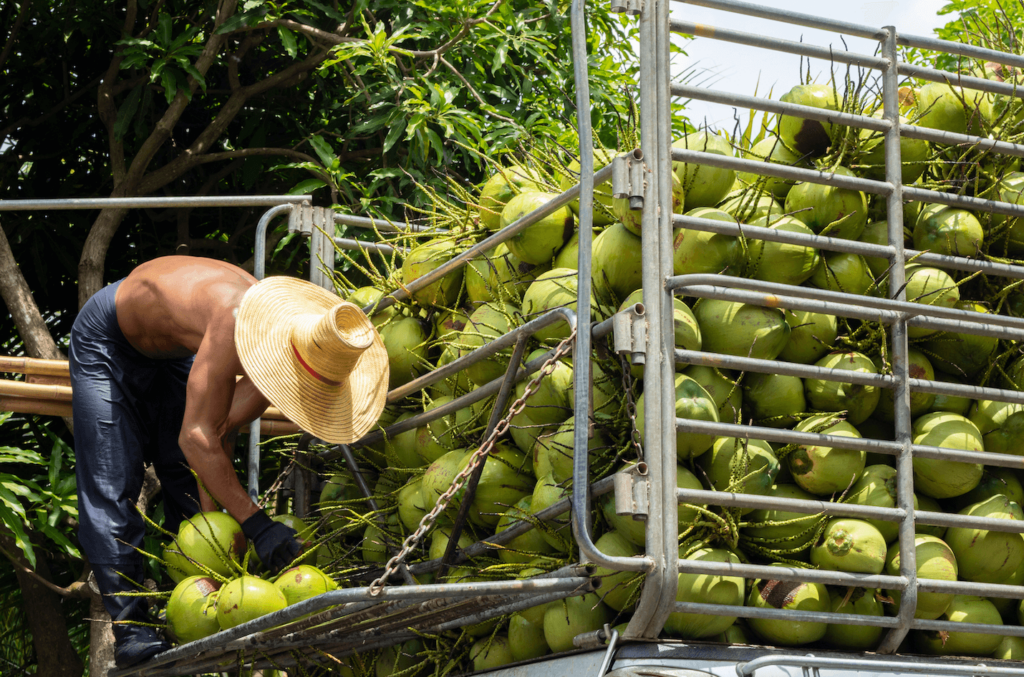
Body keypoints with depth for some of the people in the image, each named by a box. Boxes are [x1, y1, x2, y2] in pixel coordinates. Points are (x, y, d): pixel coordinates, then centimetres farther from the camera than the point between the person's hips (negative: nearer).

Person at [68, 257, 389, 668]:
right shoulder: (238, 324, -45)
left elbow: (221, 431, -14)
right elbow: (195, 436, -44)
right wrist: (256, 525, -45)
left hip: (171, 352, 7)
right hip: (110, 339, -7)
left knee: (189, 484, 3)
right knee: (111, 485, -12)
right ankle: (129, 629, -12)